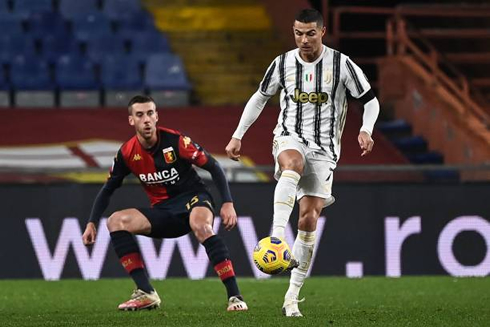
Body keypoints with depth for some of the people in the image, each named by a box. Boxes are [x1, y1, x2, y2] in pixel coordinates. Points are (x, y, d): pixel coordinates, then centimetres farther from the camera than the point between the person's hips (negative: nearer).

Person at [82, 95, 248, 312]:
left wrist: (228, 203, -19)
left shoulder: (175, 141, -15)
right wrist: (92, 223, -1)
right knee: (116, 222, -17)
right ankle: (146, 294, -20)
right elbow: (107, 190, 10)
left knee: (201, 226, -39)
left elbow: (213, 167, -10)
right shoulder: (127, 153, -3)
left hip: (193, 199, -5)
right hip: (162, 211, 5)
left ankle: (235, 297, -37)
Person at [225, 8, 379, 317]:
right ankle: (277, 236, -53)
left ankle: (292, 296, 1)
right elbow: (259, 98, 16)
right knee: (292, 165, -39)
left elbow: (370, 101, 2)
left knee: (309, 219, -6)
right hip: (289, 137, 0)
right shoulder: (283, 64, 2)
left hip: (324, 147, 0)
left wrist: (366, 130, -17)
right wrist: (237, 136, 13)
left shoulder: (342, 65, -4)